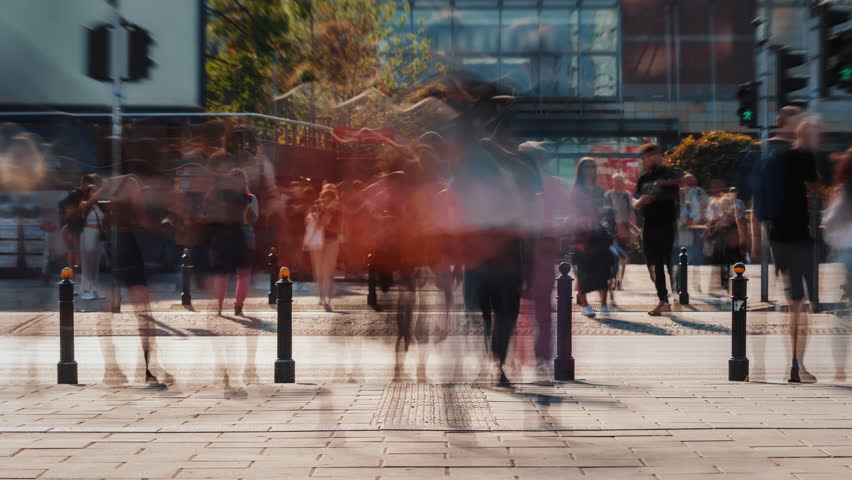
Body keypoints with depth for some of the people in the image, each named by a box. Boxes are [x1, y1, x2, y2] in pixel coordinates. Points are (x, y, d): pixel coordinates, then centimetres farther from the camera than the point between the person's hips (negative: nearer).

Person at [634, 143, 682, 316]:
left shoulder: (668, 173, -4)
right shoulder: (643, 178, 14)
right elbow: (635, 203, 18)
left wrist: (666, 182, -31)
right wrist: (639, 202, -7)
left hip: (666, 225, -6)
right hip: (649, 226, 6)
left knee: (669, 262, -9)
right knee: (654, 265, 8)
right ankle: (663, 300, 16)